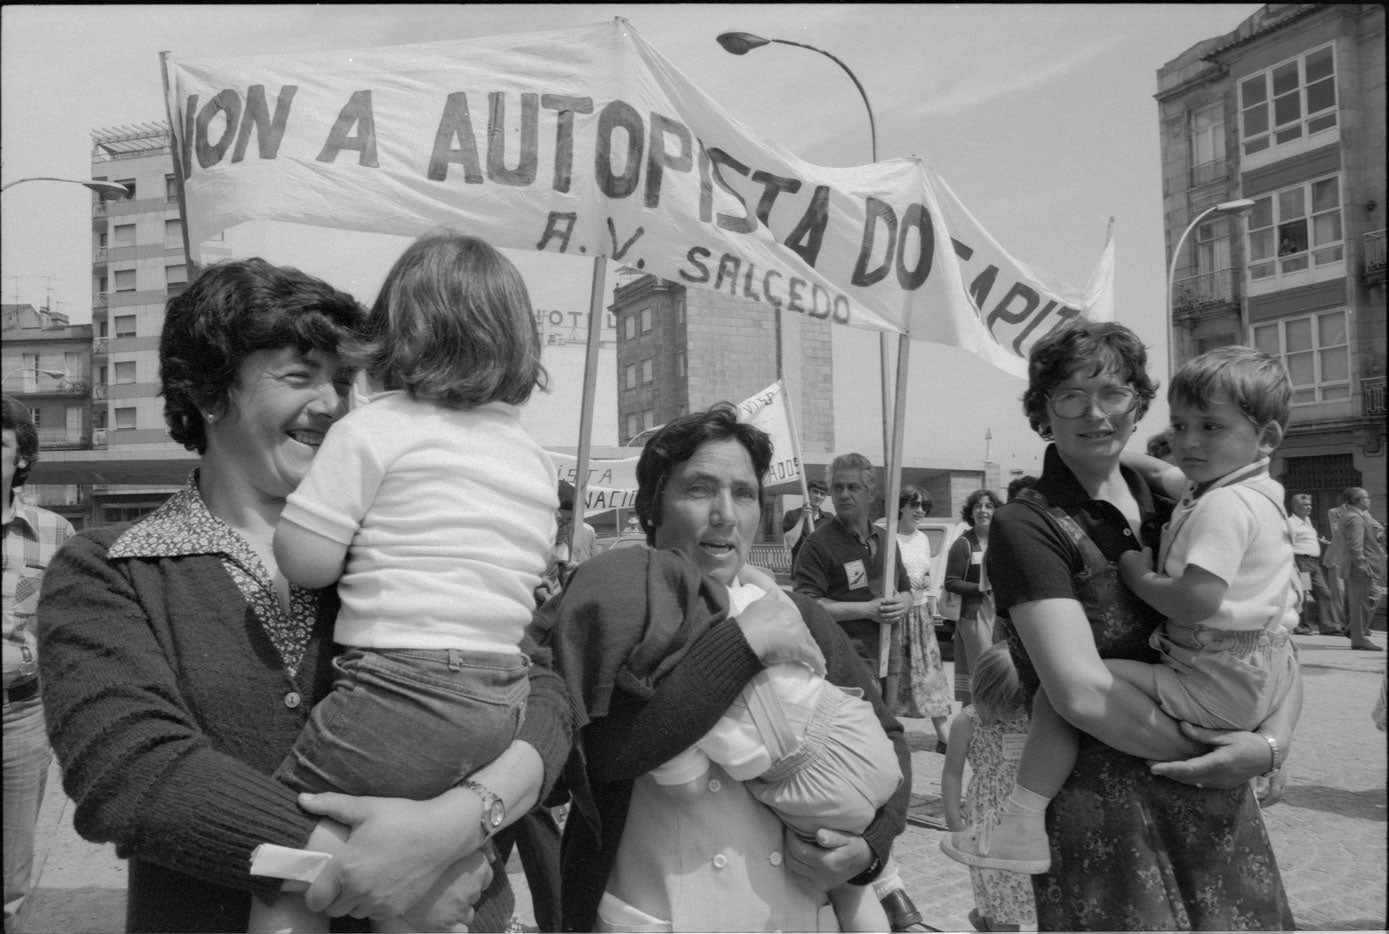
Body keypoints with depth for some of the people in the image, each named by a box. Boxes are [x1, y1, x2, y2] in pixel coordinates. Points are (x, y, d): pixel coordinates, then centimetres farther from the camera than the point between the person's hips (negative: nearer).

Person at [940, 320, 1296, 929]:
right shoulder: (1027, 527, -11)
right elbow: (1082, 693, -20)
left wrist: (1273, 741, -9)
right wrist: (1199, 755, -11)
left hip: (1218, 799, 6)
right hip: (1101, 805, -5)